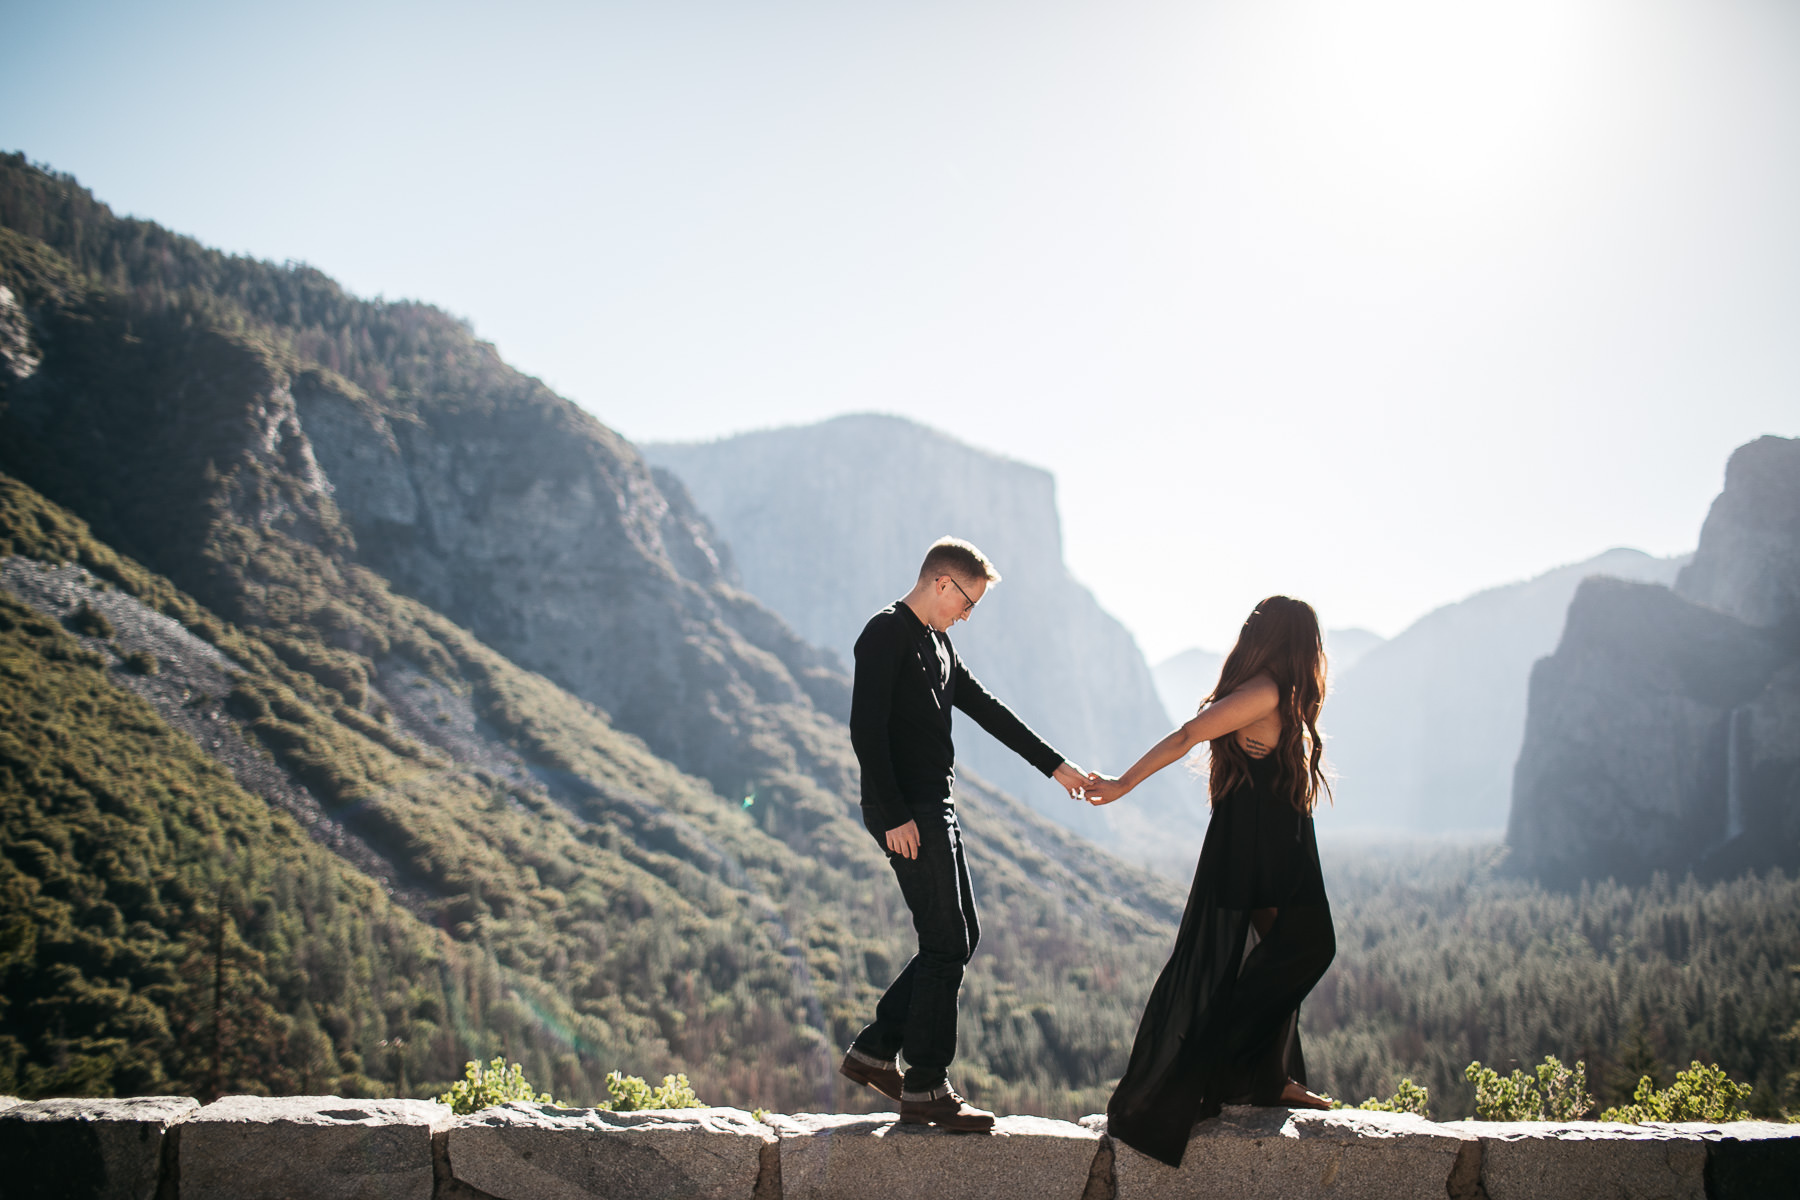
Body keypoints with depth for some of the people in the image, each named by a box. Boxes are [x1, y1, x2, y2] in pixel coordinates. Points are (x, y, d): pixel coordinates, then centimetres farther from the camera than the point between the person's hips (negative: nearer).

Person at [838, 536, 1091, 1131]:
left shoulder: (937, 641, 19)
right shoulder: (886, 635, -11)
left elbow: (986, 709, 23)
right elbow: (866, 730, -18)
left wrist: (1054, 764, 21)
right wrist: (895, 815, -22)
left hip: (935, 808, 10)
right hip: (907, 811, -10)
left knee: (958, 938, 12)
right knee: (946, 943, -8)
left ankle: (874, 1051, 17)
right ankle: (925, 1089, -3)